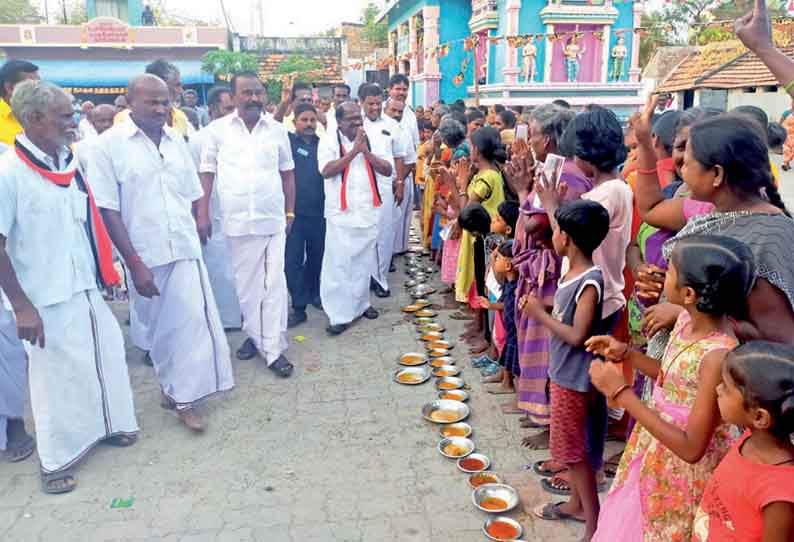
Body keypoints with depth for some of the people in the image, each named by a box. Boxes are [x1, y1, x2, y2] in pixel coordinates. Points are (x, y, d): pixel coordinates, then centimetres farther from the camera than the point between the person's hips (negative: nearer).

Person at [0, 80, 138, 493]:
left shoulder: (70, 162, 3)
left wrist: (107, 267, 12)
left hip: (86, 286, 6)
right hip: (47, 297, -6)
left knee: (106, 354, 17)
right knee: (56, 374, 7)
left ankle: (108, 423, 41)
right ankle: (56, 459, 28)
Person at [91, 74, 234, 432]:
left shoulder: (176, 140, 5)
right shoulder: (109, 145, -8)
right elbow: (107, 210, -10)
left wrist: (194, 235, 8)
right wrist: (134, 262, -14)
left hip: (185, 250, 3)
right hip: (144, 255, -3)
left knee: (193, 320, 1)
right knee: (158, 325, 12)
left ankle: (183, 397, 16)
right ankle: (171, 385, 32)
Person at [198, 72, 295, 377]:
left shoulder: (277, 130, 4)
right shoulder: (218, 130, 1)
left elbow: (287, 173, 10)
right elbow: (207, 173, 4)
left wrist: (290, 213, 7)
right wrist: (202, 214, -3)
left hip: (273, 219, 0)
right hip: (237, 220, 0)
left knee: (274, 283, -1)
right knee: (246, 282, 10)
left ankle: (274, 348, 6)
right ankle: (254, 335, 28)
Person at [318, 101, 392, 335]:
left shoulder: (371, 140, 10)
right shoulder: (329, 142, -3)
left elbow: (387, 170, 3)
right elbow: (327, 171, -18)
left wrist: (366, 152, -10)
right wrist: (354, 151, -17)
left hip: (368, 212, 4)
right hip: (341, 213, -4)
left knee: (365, 262, 14)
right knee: (339, 264, -3)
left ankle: (361, 303, 29)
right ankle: (339, 314, 3)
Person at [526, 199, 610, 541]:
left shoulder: (590, 282, -24)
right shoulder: (570, 273, 3)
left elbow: (577, 335, -25)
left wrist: (540, 314, -18)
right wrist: (538, 307, -3)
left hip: (573, 378, -9)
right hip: (561, 372, 9)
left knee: (572, 450, 3)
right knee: (570, 447, 21)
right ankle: (576, 504, 38)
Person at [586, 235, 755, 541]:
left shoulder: (719, 355, -32)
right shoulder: (688, 318, -8)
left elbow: (691, 449, -29)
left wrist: (621, 393, -29)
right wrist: (625, 354, -3)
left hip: (684, 469, -7)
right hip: (654, 452, 7)